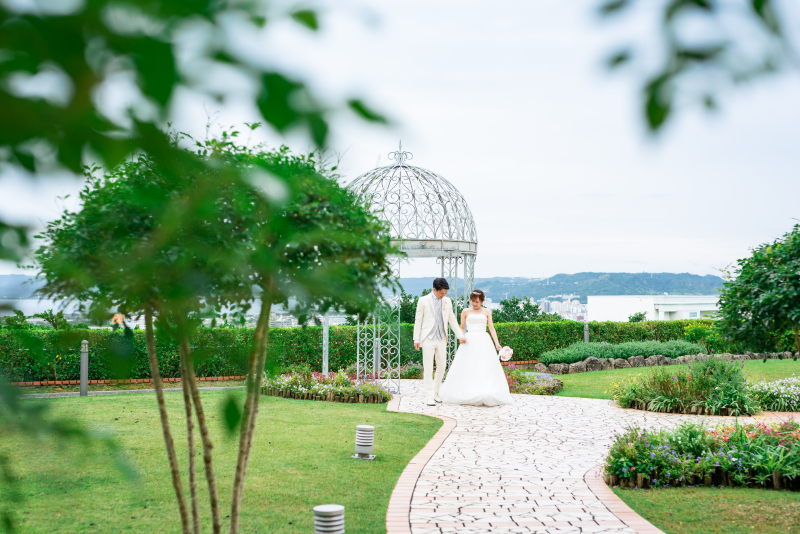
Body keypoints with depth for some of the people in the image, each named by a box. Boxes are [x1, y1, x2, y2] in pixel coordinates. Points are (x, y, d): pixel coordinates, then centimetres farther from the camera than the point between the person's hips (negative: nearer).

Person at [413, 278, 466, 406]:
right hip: (428, 338, -4)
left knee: (442, 366, 6)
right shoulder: (423, 300, -2)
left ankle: (435, 392, 20)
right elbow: (418, 320, -1)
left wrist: (460, 336, 9)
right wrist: (416, 339, -4)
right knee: (428, 368, -5)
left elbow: (452, 320, 14)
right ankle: (429, 396, -2)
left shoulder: (447, 301, 9)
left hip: (442, 339, 4)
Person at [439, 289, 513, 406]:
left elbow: (491, 328, 4)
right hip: (469, 342, -1)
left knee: (486, 368, -5)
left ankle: (487, 395, -5)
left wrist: (497, 343, -7)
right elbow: (462, 328, 10)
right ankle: (467, 395, -4)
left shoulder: (486, 312, 10)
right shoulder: (466, 312, 9)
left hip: (484, 341, 1)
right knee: (468, 369, -5)